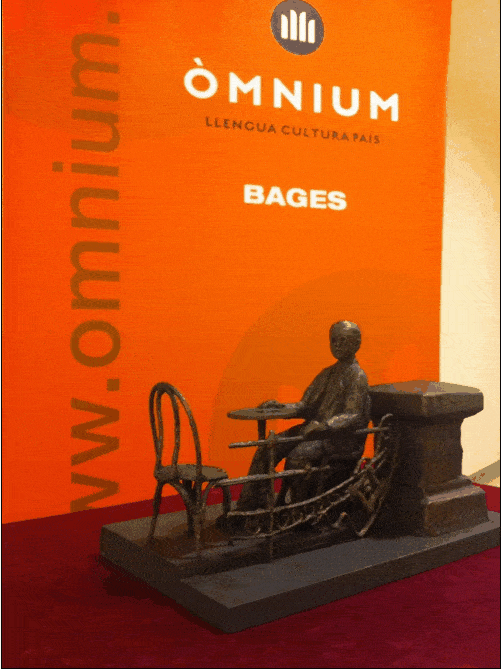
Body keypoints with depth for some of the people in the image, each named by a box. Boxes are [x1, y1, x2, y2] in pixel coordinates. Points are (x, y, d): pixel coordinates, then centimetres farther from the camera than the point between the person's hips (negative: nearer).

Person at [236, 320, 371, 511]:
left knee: (299, 455, -30)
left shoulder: (357, 376, -7)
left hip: (343, 438, -8)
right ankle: (248, 506, -4)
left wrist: (324, 426, -33)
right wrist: (281, 407, 0)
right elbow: (307, 406, 17)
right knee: (269, 447, -7)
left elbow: (353, 416, -17)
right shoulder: (328, 373, 18)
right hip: (316, 429, 8)